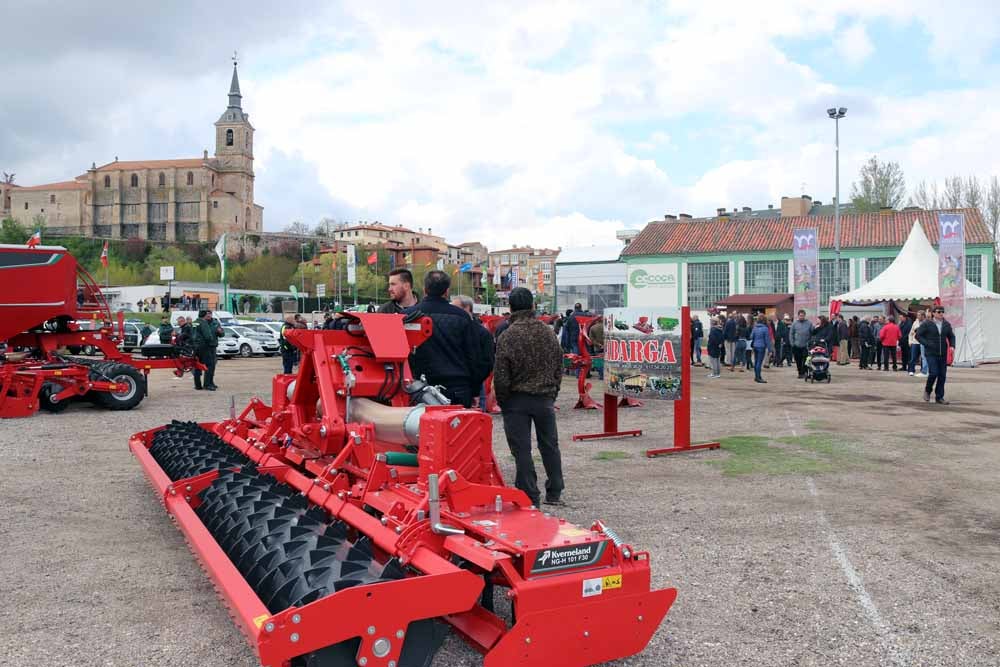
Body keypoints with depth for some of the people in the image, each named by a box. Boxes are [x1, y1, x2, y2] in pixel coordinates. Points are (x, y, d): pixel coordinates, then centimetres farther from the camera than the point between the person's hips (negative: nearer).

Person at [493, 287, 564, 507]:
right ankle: (554, 493, 24)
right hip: (545, 398, 5)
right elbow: (559, 367, 10)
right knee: (550, 446, 15)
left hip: (517, 400, -5)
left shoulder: (508, 336, -14)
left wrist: (502, 402, 2)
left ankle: (530, 497, 3)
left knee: (522, 450, 1)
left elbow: (501, 376, -11)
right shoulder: (548, 332, 3)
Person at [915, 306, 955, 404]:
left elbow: (951, 336, 18)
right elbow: (918, 335, -3)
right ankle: (927, 390, 14)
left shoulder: (947, 324, 8)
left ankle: (939, 398, 12)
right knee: (933, 373, -15)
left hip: (943, 354, 4)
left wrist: (952, 345, 0)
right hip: (931, 353, -4)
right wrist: (927, 344, -14)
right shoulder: (927, 324, -4)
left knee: (942, 375, 3)